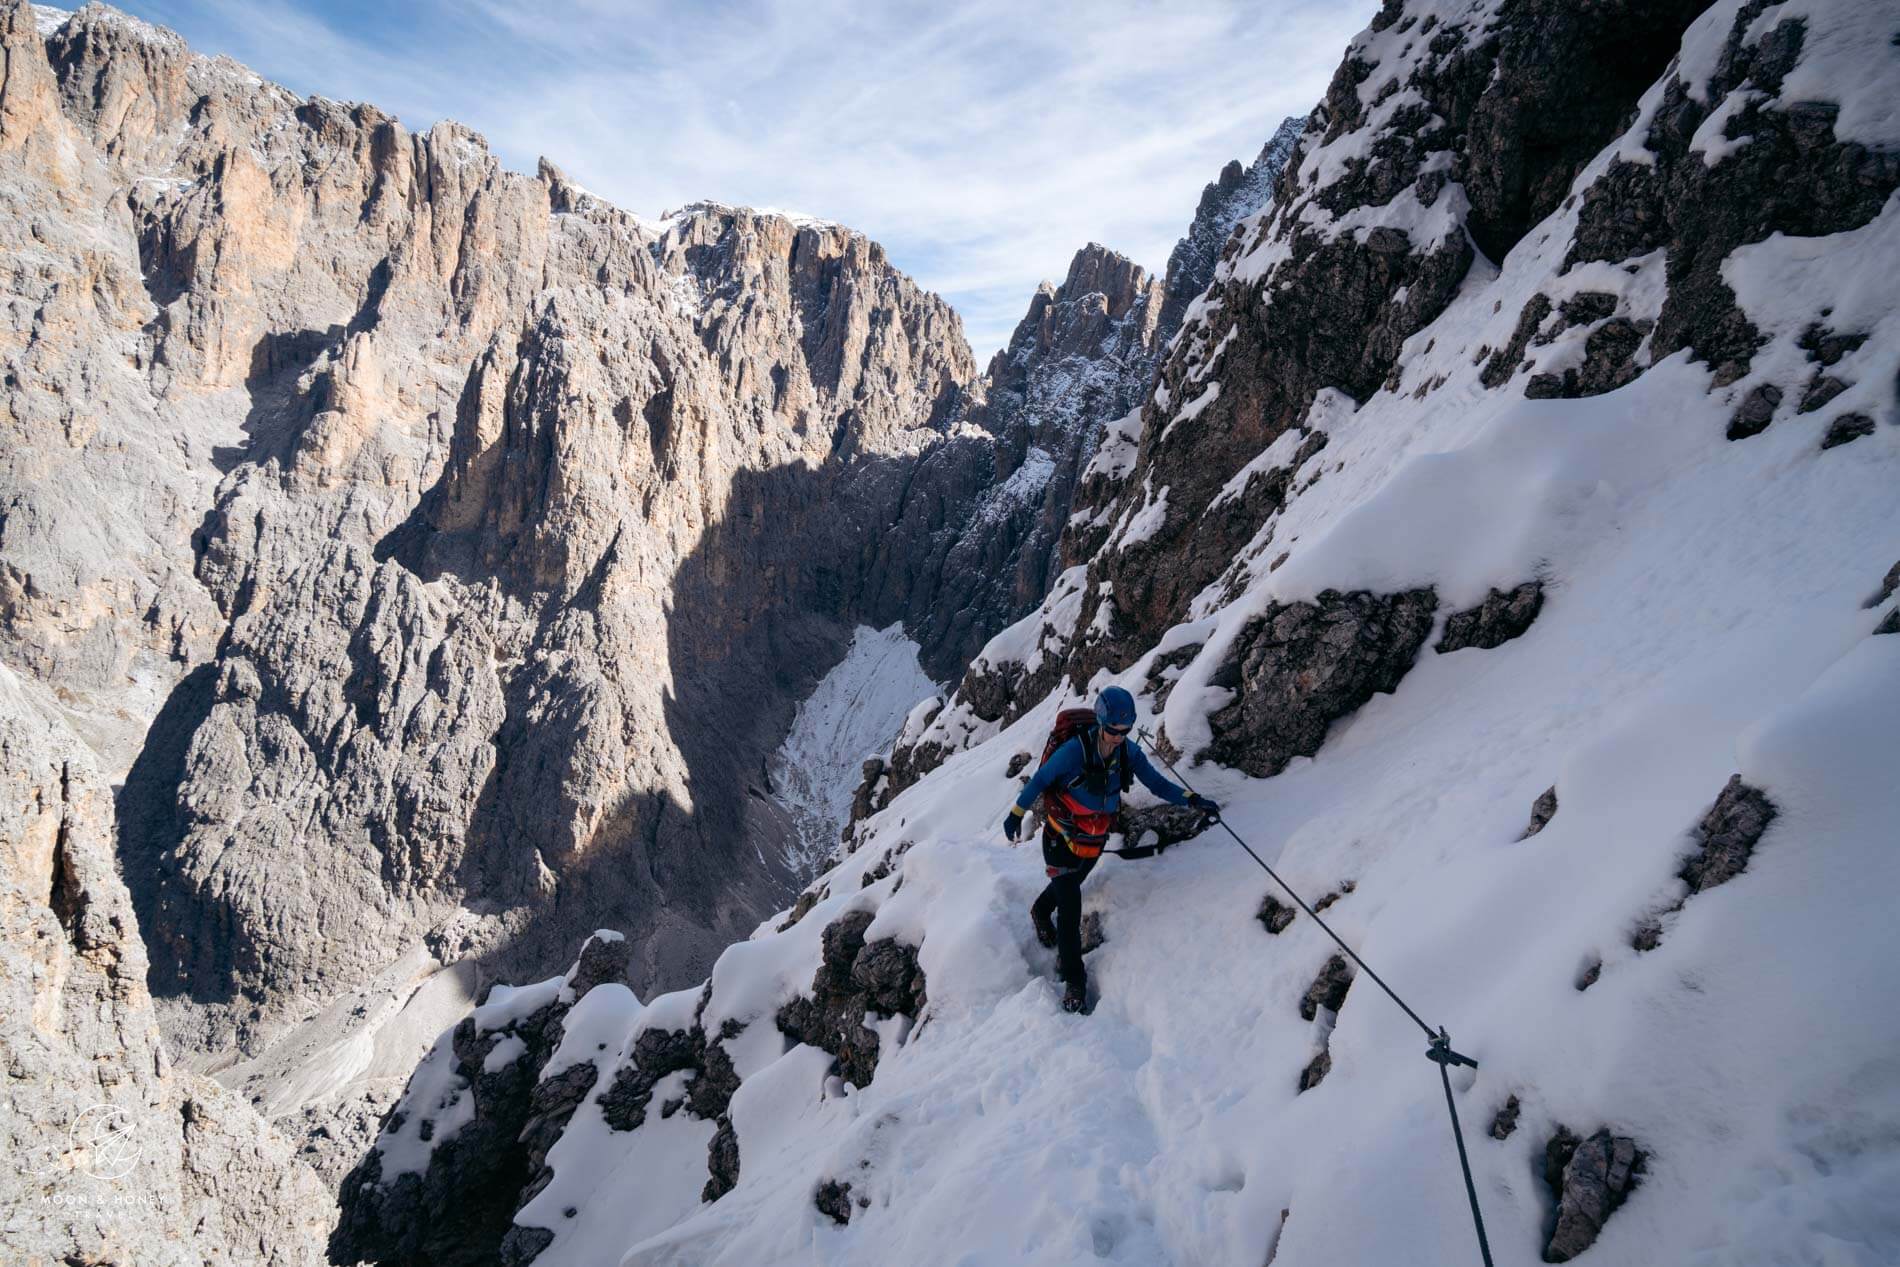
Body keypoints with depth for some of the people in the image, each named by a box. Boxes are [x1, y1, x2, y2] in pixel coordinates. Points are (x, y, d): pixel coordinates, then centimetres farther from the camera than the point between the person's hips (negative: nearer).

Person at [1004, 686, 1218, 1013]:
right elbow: (1040, 780, -16)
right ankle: (1073, 978, 12)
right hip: (1061, 838, -5)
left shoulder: (1129, 752, -13)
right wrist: (1016, 813, -8)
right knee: (1071, 906, -6)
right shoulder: (1075, 749, -27)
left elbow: (1156, 783, -5)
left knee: (1067, 886, 29)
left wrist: (1192, 799, -20)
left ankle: (1040, 913, 62)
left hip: (1095, 841, 5)